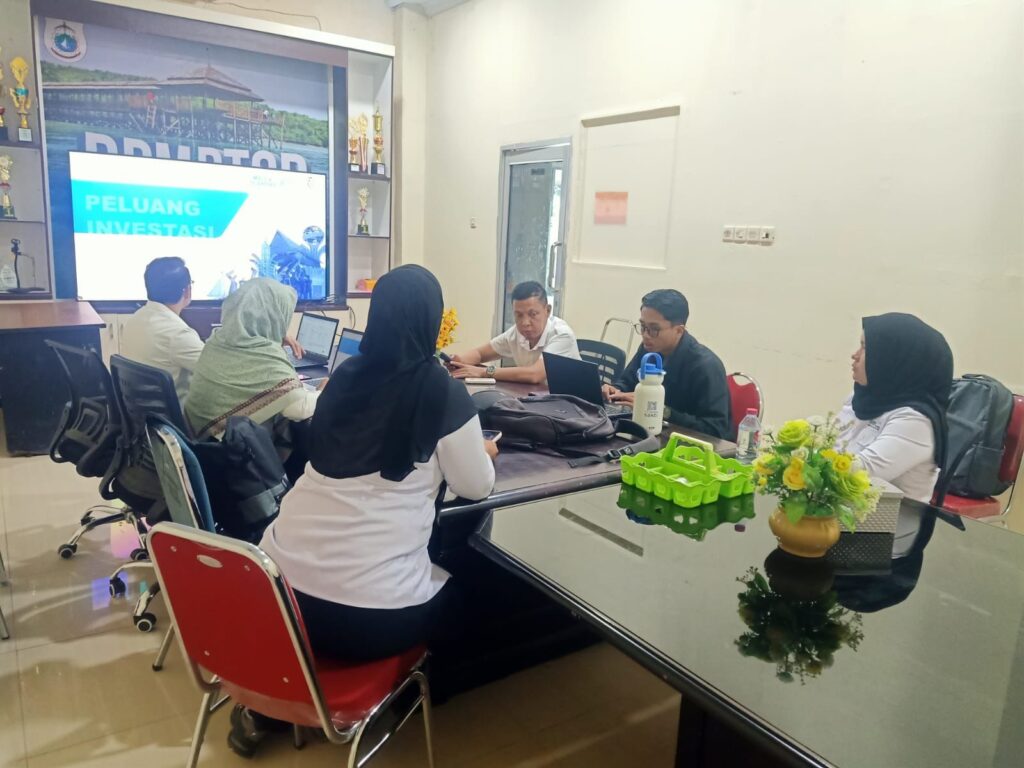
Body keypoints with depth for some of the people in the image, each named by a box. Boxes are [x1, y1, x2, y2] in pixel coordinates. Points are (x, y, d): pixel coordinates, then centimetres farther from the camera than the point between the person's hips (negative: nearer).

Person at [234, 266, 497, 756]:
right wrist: (482, 454, 23)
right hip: (369, 614, -5)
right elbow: (475, 487, 2)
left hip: (279, 588, 5)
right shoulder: (442, 391, -9)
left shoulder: (344, 376, 6)